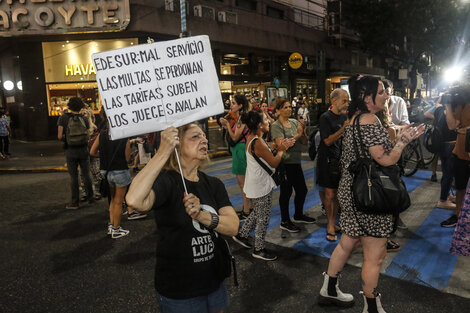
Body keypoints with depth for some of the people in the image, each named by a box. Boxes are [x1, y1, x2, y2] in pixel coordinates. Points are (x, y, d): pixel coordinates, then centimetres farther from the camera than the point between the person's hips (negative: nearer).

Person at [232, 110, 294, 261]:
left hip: (257, 184, 10)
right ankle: (259, 249, 18)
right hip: (261, 187, -10)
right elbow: (274, 163, -20)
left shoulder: (251, 138, 5)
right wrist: (282, 149, -5)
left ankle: (241, 235, 37)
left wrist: (280, 148, 2)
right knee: (263, 218, 4)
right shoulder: (258, 143, -26)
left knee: (257, 213, 24)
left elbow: (267, 155, 12)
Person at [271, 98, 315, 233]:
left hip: (296, 161, 7)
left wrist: (303, 130, -8)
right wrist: (298, 135, -15)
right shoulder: (276, 126, -10)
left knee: (302, 190, 16)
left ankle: (299, 215, 37)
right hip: (285, 162, -7)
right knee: (286, 192, 2)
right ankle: (285, 222, 17)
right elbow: (281, 145, -21)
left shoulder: (294, 121, 10)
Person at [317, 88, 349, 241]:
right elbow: (327, 141, -17)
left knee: (338, 193, 11)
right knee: (330, 194, -2)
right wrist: (343, 129, -25)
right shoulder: (326, 117, -10)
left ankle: (333, 223, 24)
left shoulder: (344, 116, 10)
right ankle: (330, 225, 12)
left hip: (341, 160, 6)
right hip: (328, 160, -6)